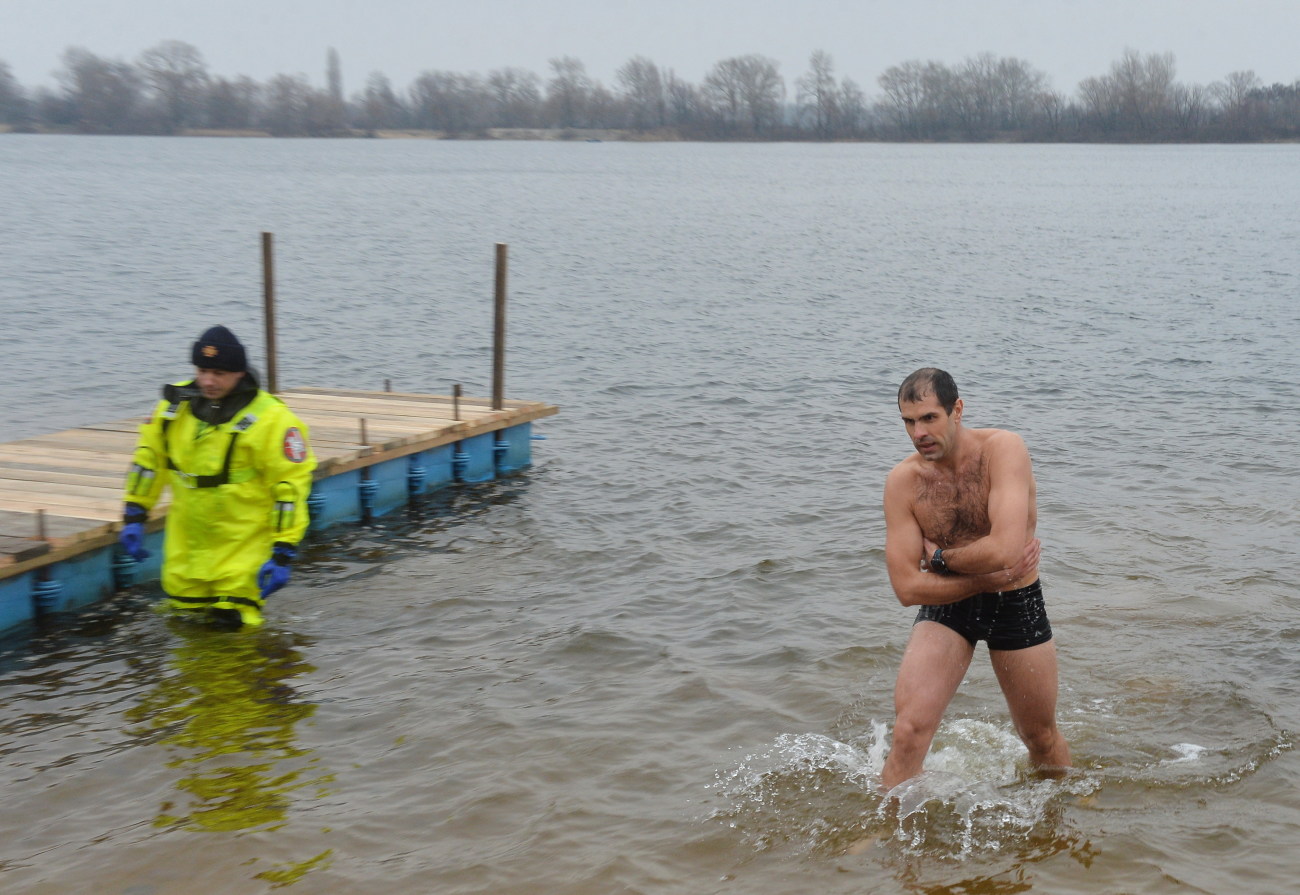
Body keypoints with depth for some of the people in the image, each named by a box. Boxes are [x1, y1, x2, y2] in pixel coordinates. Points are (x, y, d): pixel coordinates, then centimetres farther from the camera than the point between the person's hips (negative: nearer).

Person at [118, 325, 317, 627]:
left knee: (232, 623, -7)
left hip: (243, 546, -5)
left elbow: (291, 486, -15)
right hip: (186, 543, 5)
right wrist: (134, 515, 11)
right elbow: (148, 458, 14)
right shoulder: (176, 404, 1)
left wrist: (282, 554, -18)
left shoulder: (270, 418, -16)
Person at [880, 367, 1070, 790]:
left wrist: (939, 556, -17)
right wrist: (988, 578, -17)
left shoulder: (1003, 449, -21)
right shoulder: (902, 481, -13)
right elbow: (907, 587, -13)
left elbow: (1004, 549, -32)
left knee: (1042, 739, 16)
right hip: (947, 604, 1)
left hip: (1017, 604, -1)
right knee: (909, 731, -18)